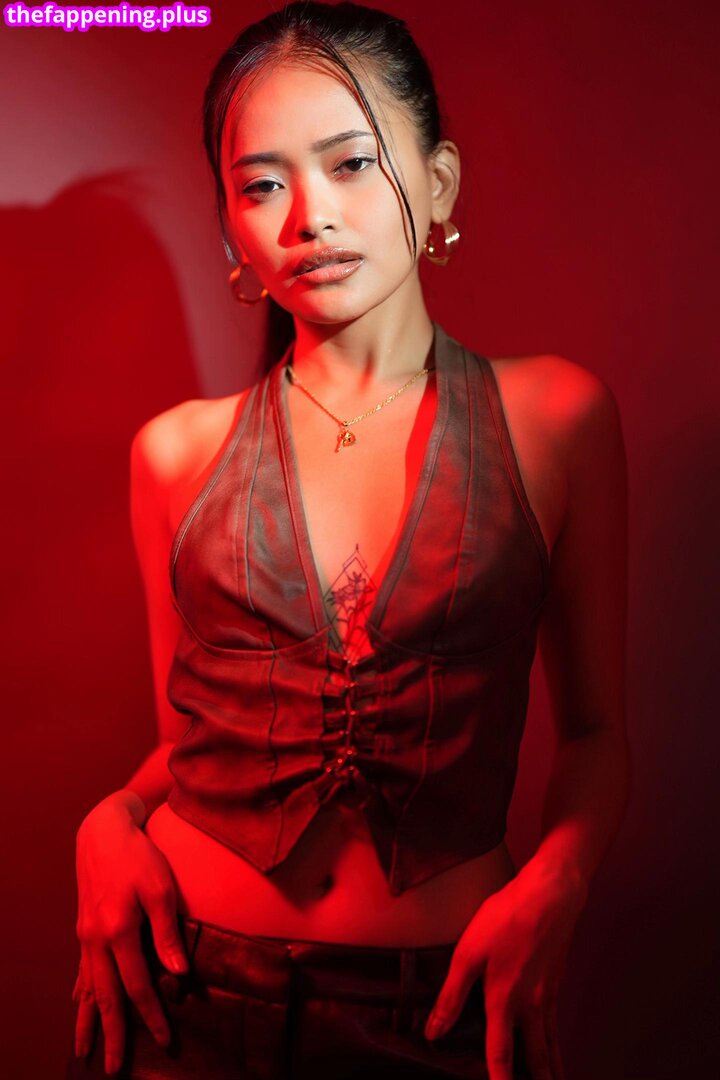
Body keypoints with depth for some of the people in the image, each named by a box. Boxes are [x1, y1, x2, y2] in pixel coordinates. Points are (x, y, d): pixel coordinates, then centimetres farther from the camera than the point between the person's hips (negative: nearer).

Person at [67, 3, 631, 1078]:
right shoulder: (179, 451, 0)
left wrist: (550, 887, -13)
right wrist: (112, 821, -9)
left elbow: (595, 730, 2)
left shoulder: (555, 416, -3)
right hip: (186, 993, 1)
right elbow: (189, 734, 9)